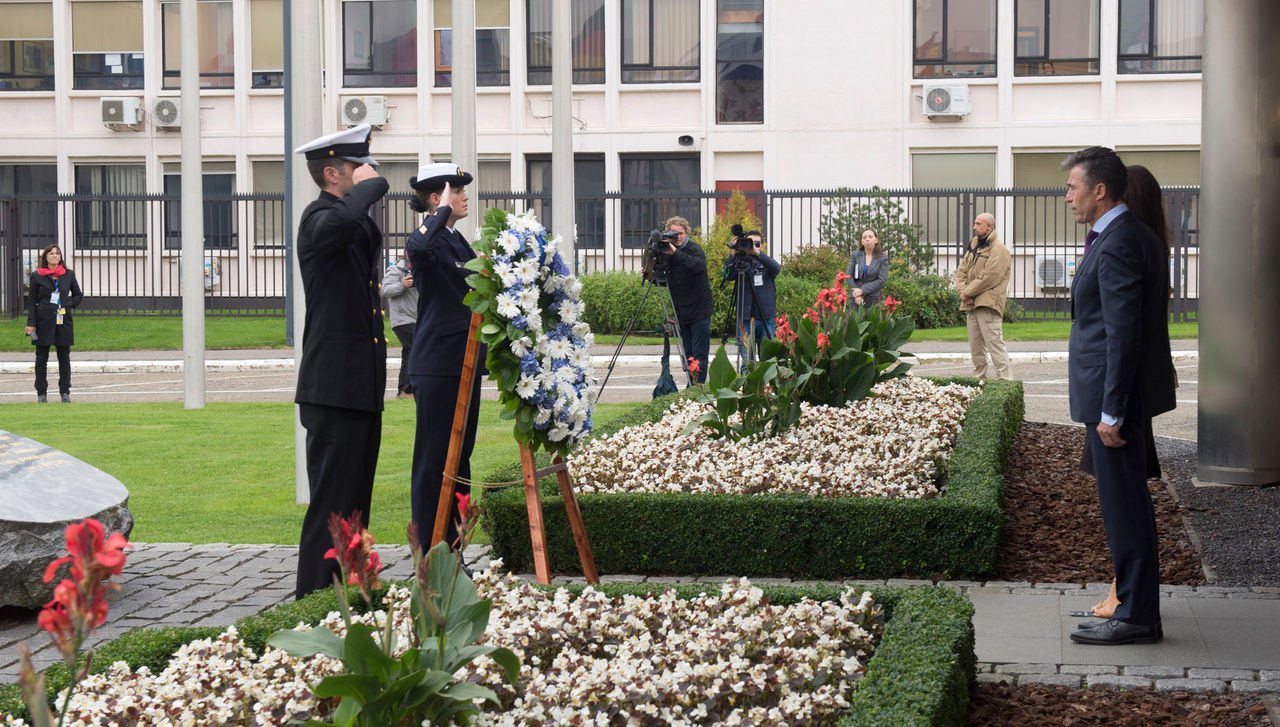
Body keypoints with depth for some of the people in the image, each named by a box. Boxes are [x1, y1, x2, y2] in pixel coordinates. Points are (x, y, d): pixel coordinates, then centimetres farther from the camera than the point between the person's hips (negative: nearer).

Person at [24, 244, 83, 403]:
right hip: (43, 322, -2)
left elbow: (78, 295, 17)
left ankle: (65, 392, 11)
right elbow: (32, 301, 2)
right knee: (41, 358, 2)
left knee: (64, 357, 4)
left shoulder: (69, 274, 7)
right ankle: (41, 393, 7)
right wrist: (31, 324, -5)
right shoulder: (37, 276, 2)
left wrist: (68, 304, -1)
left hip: (63, 321, 2)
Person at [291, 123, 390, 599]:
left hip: (363, 389, 10)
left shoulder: (357, 224, 17)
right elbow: (340, 223, -36)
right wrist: (369, 186, -21)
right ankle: (312, 597, -4)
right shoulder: (318, 217, -12)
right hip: (334, 387, -10)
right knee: (332, 501, -8)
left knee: (356, 498, 16)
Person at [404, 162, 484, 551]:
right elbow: (418, 249, -39)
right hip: (437, 365, -9)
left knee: (460, 456, 13)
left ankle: (452, 548, 20)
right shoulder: (429, 241, -13)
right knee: (433, 459, -4)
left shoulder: (457, 241, 15)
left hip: (464, 361, 9)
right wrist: (443, 211, -26)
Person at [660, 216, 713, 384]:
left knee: (699, 354, -7)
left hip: (699, 312, -6)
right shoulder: (667, 252, 7)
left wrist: (676, 253, -40)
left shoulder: (695, 249, -10)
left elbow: (699, 266, -32)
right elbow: (667, 280, 16)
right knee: (688, 354, 10)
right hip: (682, 313, 6)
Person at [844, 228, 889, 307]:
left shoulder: (883, 258, 3)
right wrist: (857, 295, -11)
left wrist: (862, 290, -12)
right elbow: (848, 276, 1)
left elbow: (881, 281, -5)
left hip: (872, 301, -1)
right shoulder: (855, 255, 6)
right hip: (855, 300, 1)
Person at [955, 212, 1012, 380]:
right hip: (972, 304, 9)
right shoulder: (973, 247, 21)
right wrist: (962, 291, -3)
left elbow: (989, 277, -16)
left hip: (988, 304, -9)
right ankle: (979, 377, 20)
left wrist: (967, 292, -12)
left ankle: (1004, 377, -16)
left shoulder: (999, 249, -7)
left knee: (994, 342, -14)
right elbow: (961, 271, 16)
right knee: (975, 346, 12)